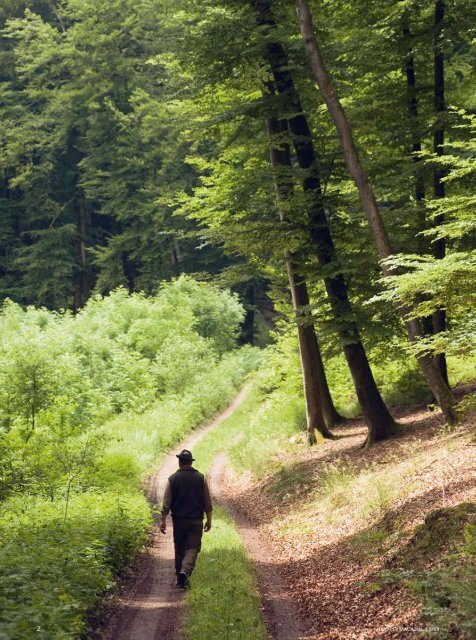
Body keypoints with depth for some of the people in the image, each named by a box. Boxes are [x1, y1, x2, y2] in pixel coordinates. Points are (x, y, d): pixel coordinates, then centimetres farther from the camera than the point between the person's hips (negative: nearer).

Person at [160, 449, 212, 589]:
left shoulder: (172, 479, -3)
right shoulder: (201, 478, -1)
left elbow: (166, 503, -3)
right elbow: (207, 502, 1)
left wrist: (163, 520, 2)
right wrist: (209, 520, 8)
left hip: (178, 520, 1)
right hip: (196, 520, -1)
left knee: (179, 549, 13)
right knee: (192, 548, -1)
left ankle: (180, 577, 19)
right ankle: (185, 571, -24)